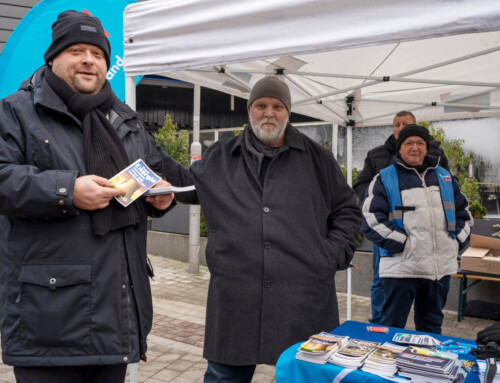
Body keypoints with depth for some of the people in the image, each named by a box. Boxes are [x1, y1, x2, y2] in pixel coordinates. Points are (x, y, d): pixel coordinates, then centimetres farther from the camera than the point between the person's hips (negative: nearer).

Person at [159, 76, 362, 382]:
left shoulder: (317, 158, 10)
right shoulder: (220, 158, 12)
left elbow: (347, 210, 14)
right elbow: (187, 184, 21)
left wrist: (334, 255, 1)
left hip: (305, 298, 0)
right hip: (235, 298, 1)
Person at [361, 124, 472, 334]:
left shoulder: (444, 177, 14)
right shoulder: (385, 178, -2)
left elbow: (463, 212, 21)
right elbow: (371, 219, -10)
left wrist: (458, 241, 6)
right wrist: (401, 243, -16)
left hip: (441, 267, 5)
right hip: (401, 267, -5)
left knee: (432, 326, 19)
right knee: (392, 327, 4)